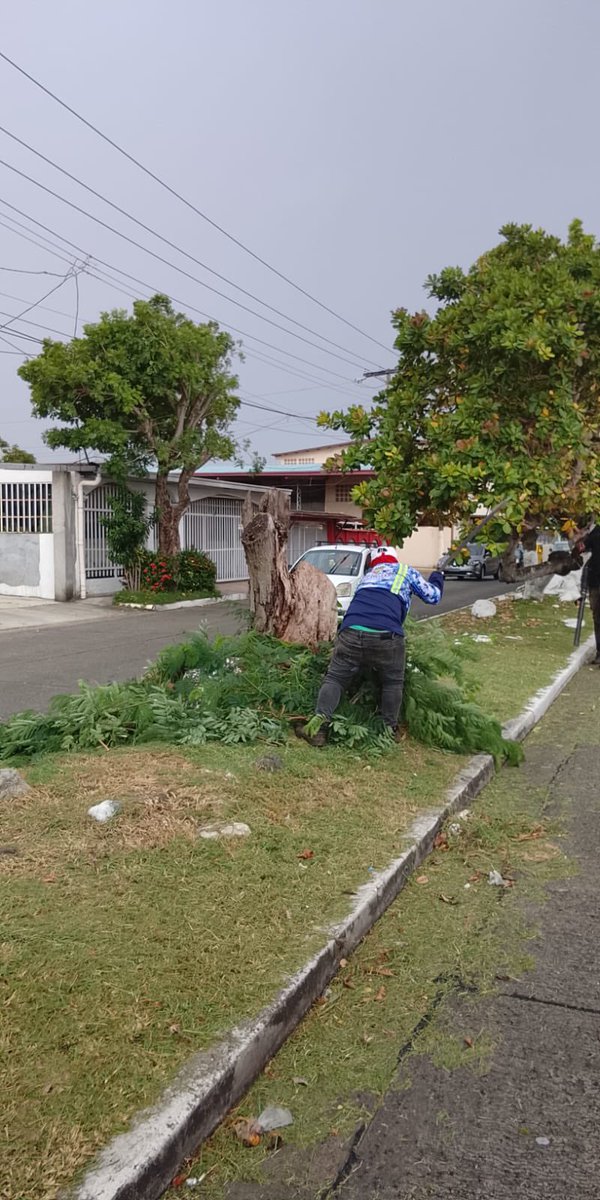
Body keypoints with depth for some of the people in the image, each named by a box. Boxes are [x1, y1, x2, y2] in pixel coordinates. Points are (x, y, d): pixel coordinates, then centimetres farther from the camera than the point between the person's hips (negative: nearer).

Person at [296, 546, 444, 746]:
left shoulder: (368, 576, 33)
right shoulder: (406, 571, 22)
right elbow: (433, 596, 30)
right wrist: (437, 576, 50)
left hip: (351, 632, 3)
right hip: (386, 636, -3)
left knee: (335, 679, 10)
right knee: (393, 683, 18)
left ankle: (319, 728, -2)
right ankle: (389, 729, 16)